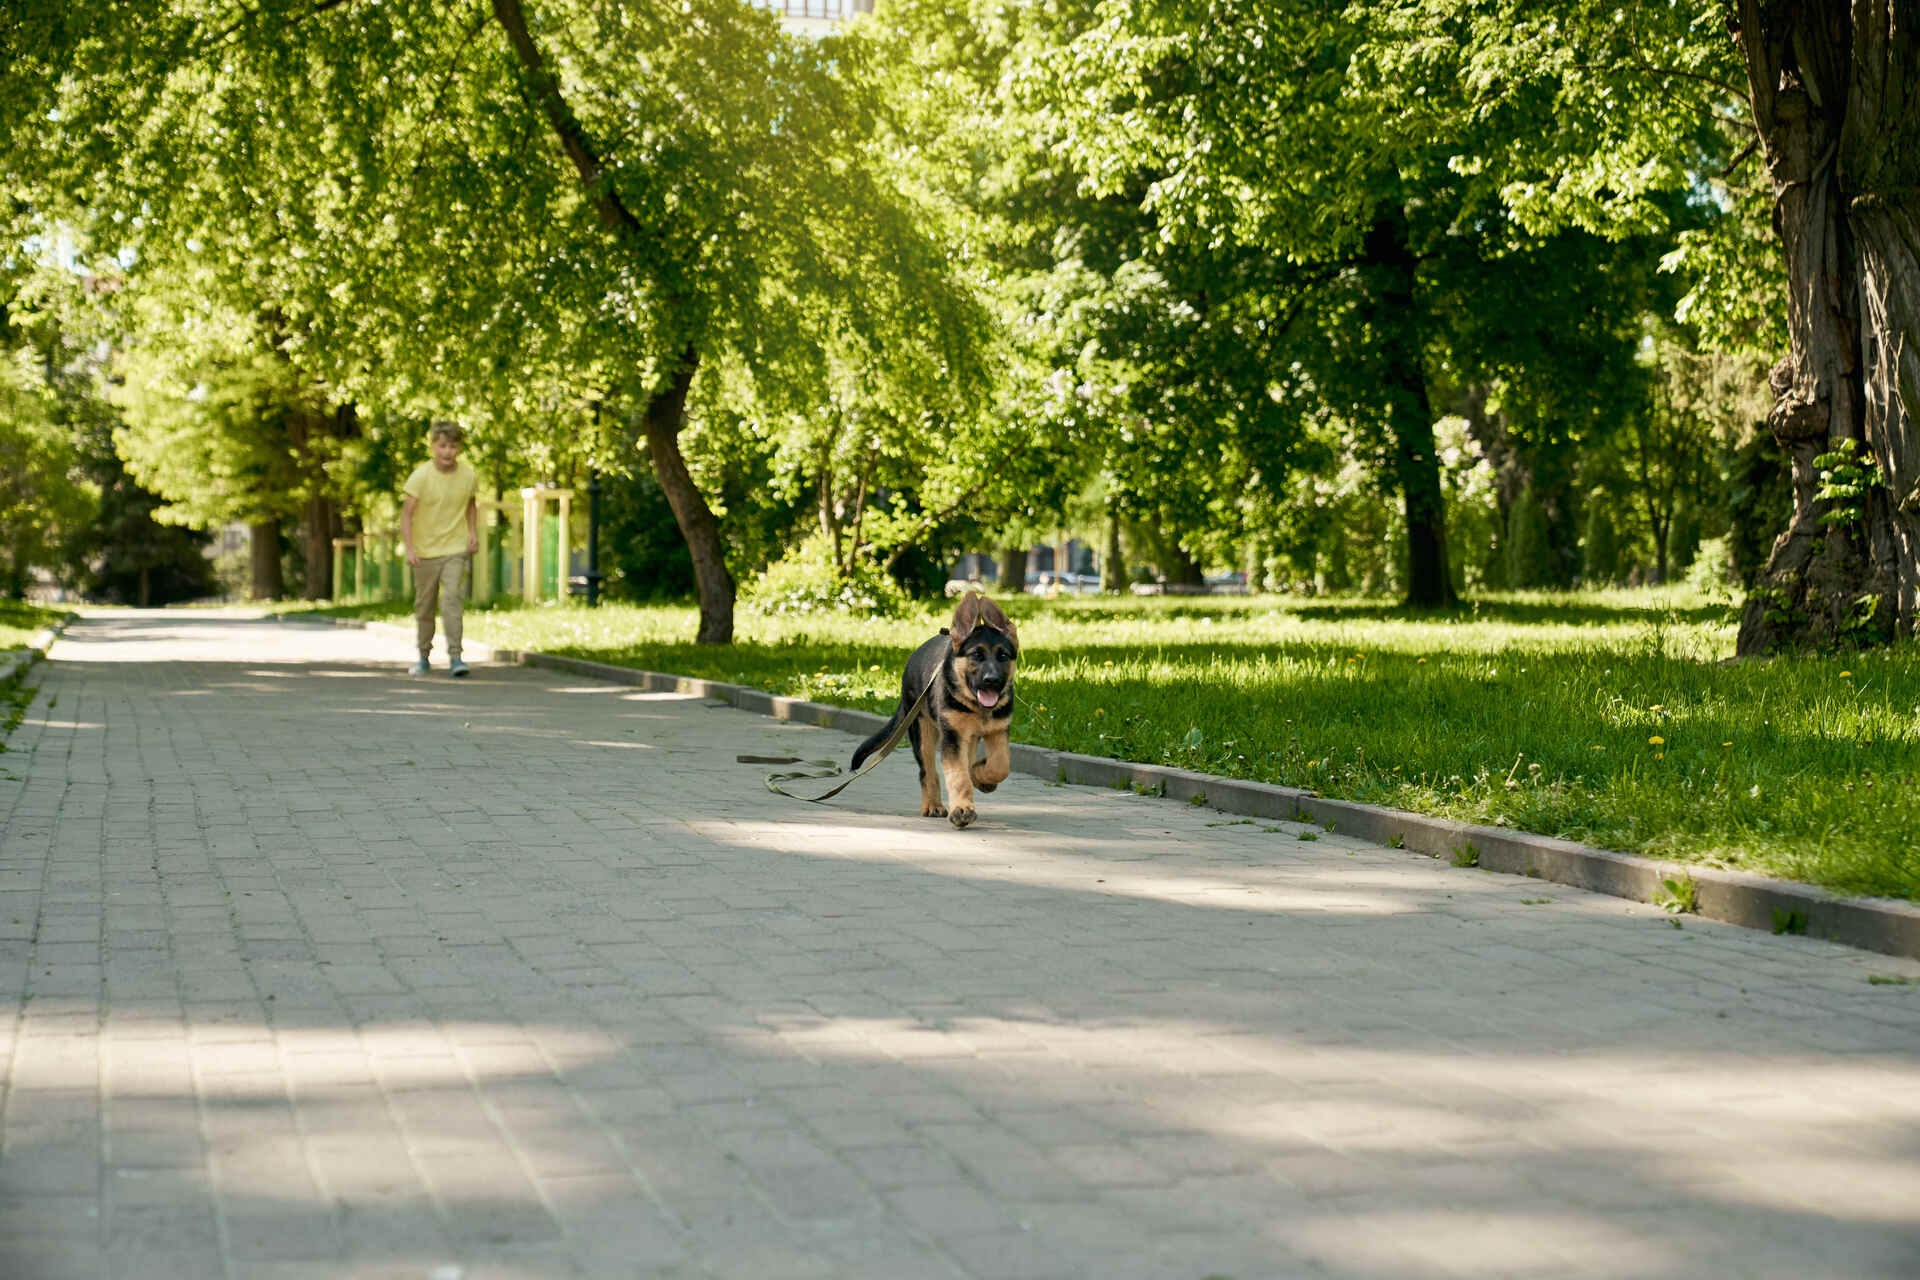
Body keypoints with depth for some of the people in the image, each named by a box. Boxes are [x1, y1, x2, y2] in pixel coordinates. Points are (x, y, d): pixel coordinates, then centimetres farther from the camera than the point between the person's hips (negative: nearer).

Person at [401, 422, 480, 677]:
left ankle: (455, 657, -17)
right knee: (424, 607, 10)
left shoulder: (469, 474, -4)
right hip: (425, 551, 0)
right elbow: (406, 514, -11)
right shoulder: (421, 476, -13)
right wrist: (409, 548, -20)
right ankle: (424, 657, 27)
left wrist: (473, 532, 3)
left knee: (451, 600, -16)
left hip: (456, 549, 0)